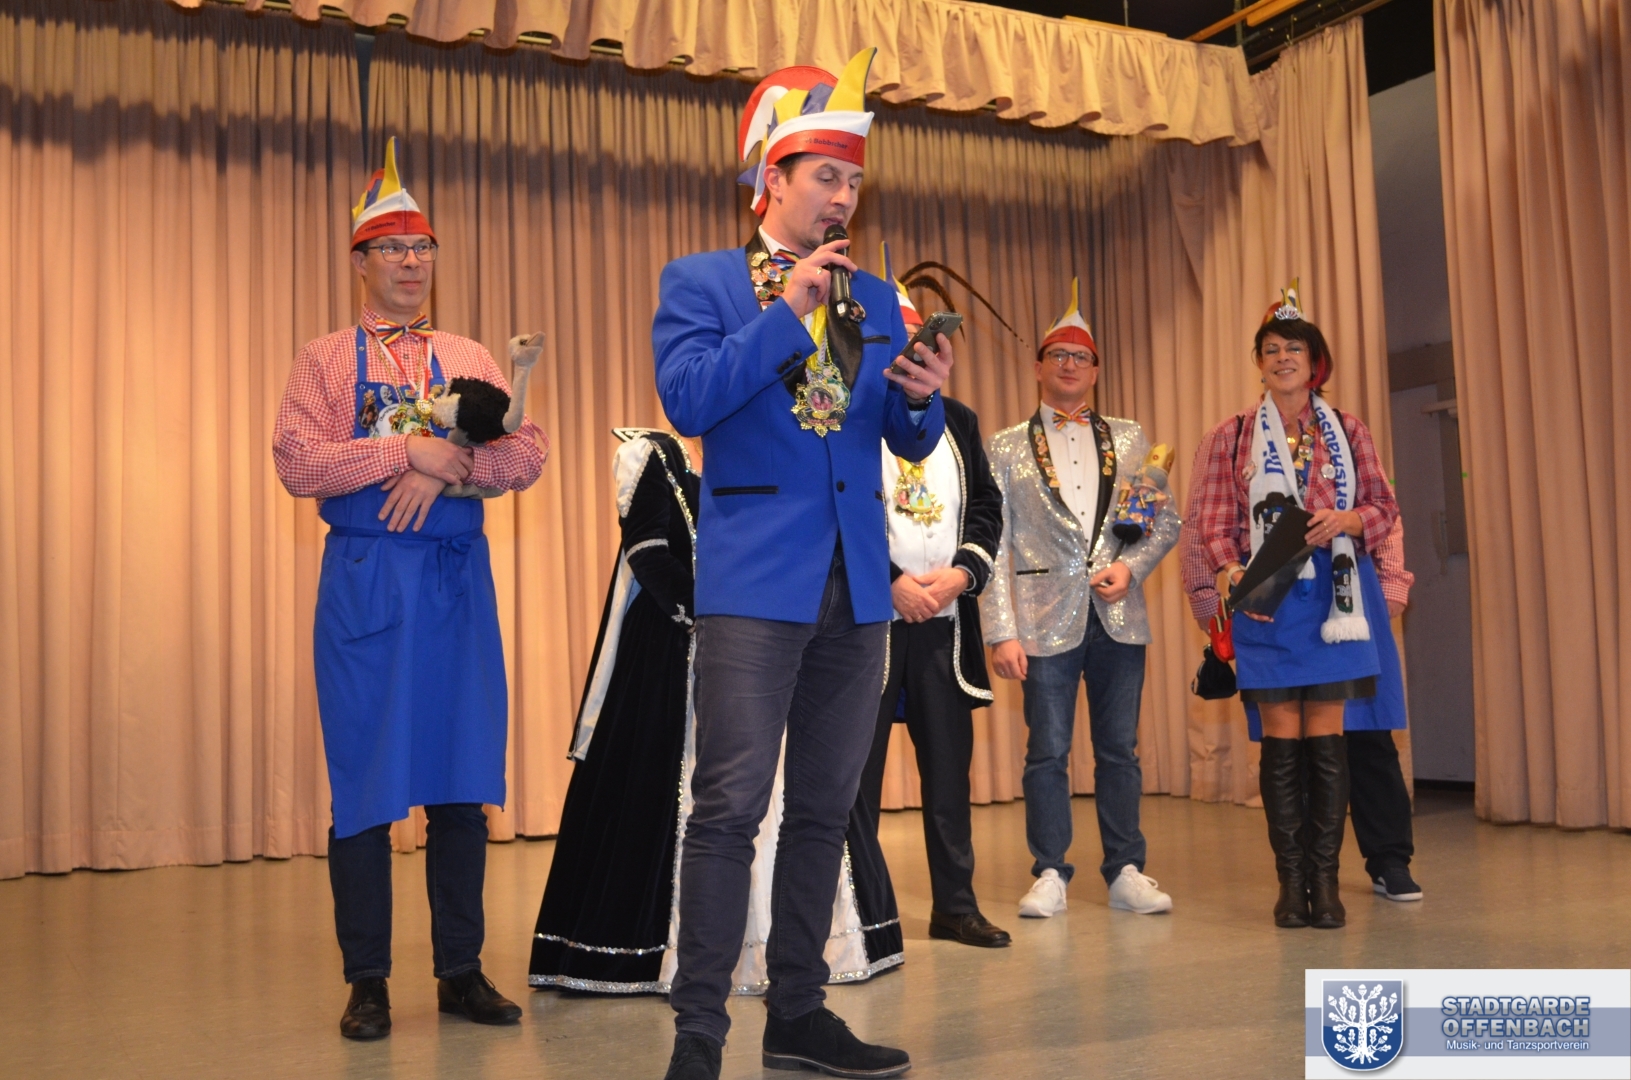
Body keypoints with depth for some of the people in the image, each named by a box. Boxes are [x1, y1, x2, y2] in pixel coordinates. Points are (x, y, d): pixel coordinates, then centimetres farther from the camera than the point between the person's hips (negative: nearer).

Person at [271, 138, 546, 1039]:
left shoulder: (469, 359, 13)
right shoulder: (324, 358, 7)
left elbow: (527, 454, 0)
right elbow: (297, 463, -8)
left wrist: (445, 467, -14)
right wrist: (408, 451, -14)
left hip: (457, 577, 2)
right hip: (364, 581, -2)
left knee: (462, 778, 5)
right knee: (365, 784, 1)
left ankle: (461, 970, 15)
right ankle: (367, 979, 12)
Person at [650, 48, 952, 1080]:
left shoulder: (877, 298, 17)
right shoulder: (700, 282, 4)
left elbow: (912, 443, 13)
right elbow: (689, 400, -12)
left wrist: (924, 395, -9)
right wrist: (788, 309, -12)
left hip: (856, 585, 5)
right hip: (756, 578, -5)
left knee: (825, 809, 9)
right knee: (730, 806, -9)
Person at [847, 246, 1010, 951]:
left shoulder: (957, 419, 15)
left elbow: (987, 507, 11)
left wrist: (960, 574, -5)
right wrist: (894, 581, -14)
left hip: (945, 620, 5)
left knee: (949, 766, 10)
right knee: (859, 768, 0)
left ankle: (955, 905, 22)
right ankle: (873, 918, 9)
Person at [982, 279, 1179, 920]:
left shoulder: (1129, 440, 12)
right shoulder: (1006, 447, 5)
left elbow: (1168, 519, 12)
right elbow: (995, 545, -1)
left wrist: (1132, 565, -7)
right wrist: (1002, 631, -8)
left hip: (1119, 618, 2)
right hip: (1047, 618, -2)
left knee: (1119, 750, 7)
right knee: (1048, 752, 2)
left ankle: (1125, 872, 17)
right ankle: (1049, 875, 12)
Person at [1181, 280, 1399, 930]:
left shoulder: (1346, 430, 11)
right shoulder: (1233, 437, 7)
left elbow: (1384, 505, 11)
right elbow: (1215, 522, 3)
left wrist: (1348, 520, -11)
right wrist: (1230, 570, -15)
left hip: (1335, 596, 1)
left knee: (1326, 740, 1)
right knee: (1281, 742, 0)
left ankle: (1325, 879, 8)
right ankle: (1291, 882, 7)